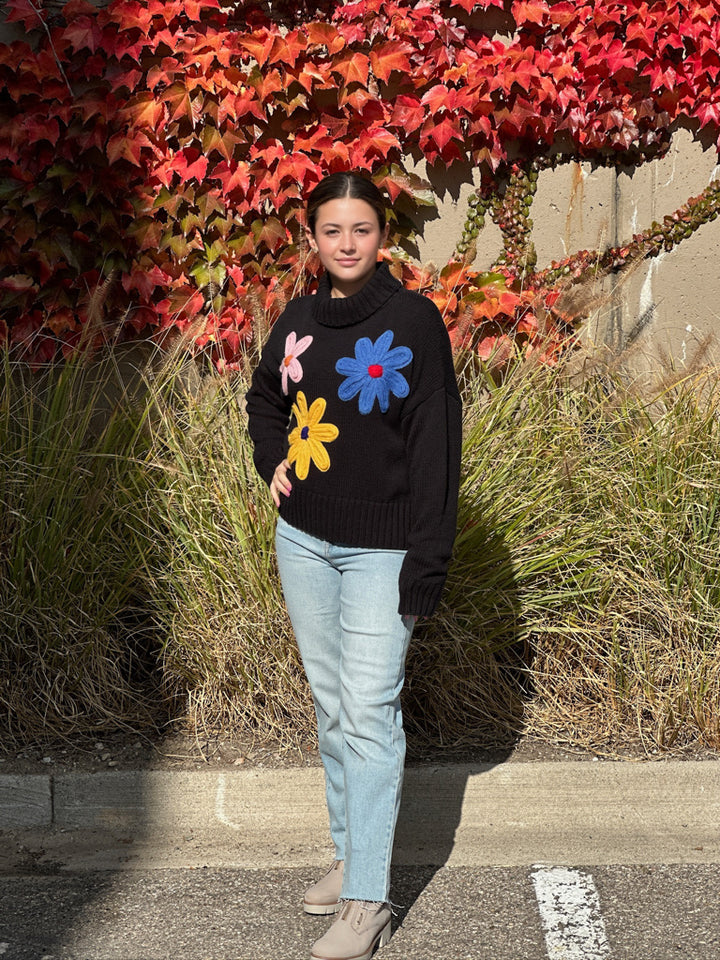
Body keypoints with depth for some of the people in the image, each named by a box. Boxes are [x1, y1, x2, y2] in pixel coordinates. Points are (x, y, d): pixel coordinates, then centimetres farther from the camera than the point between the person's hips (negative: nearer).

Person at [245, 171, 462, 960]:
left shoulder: (414, 320, -9)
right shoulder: (299, 320, 7)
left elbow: (436, 443, -11)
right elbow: (265, 398, 26)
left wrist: (428, 558, -15)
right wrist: (272, 458, 6)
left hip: (381, 549, -6)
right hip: (303, 540, 6)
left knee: (369, 710, -9)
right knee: (331, 704, 13)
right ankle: (350, 857, 25)